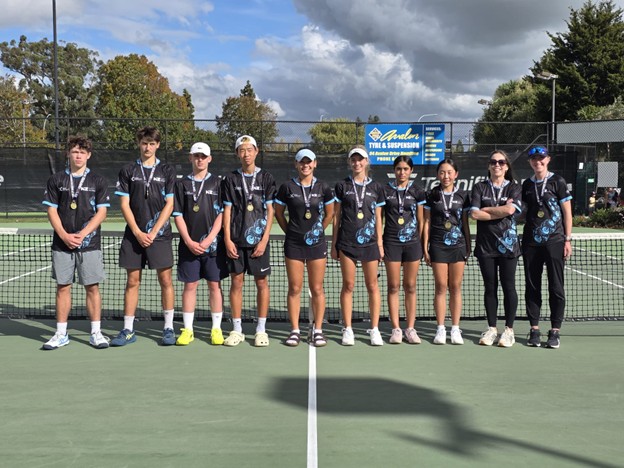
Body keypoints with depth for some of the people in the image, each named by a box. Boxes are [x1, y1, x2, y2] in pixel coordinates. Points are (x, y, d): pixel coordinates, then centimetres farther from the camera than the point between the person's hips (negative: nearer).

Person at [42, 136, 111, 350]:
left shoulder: (98, 181, 4)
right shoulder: (56, 180, 7)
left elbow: (101, 212, -1)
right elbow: (52, 211, 4)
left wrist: (82, 235, -12)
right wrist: (65, 236, -9)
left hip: (89, 244, -1)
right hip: (62, 243, 1)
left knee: (92, 287, 1)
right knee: (63, 287, 6)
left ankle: (96, 333, 9)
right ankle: (61, 334, 14)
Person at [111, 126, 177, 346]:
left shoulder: (167, 171, 5)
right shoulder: (128, 171, 8)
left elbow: (169, 205, 0)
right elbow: (124, 205, 4)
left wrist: (153, 232, -8)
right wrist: (137, 233, -6)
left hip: (159, 235, -1)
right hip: (134, 235, 1)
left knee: (165, 280, -1)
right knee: (132, 281, 5)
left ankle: (168, 328, 9)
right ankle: (128, 330, 12)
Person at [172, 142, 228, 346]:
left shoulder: (217, 183, 5)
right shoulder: (182, 184, 8)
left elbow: (222, 214, 0)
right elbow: (178, 215, 4)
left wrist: (209, 239, -10)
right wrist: (189, 242, -6)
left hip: (213, 244, -1)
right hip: (189, 244, 1)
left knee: (214, 285, 2)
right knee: (190, 285, 4)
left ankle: (216, 329, 10)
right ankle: (187, 330, 11)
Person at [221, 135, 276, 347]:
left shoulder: (266, 178, 4)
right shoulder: (231, 179, 7)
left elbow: (270, 211, 2)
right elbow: (227, 211, 6)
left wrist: (264, 240, -6)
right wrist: (227, 239, -3)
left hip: (258, 240, -1)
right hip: (236, 241, 1)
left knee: (262, 283, 2)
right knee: (236, 282, 4)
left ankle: (261, 329, 11)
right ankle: (237, 329, 12)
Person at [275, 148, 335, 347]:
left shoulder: (323, 188, 1)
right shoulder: (287, 187, 0)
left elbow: (330, 213, 13)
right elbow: (278, 213, 10)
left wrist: (319, 230, 8)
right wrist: (290, 231, 6)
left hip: (317, 243, 0)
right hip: (294, 243, 0)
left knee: (317, 288, 4)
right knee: (294, 288, 3)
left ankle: (317, 330, 12)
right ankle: (295, 330, 11)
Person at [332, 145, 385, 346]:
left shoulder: (376, 188, 9)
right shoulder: (342, 186, 7)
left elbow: (378, 218, 11)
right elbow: (336, 216, 8)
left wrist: (380, 243, 5)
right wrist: (333, 244, 4)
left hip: (369, 242, 1)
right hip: (346, 243, -1)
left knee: (372, 286, 3)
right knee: (348, 285, 3)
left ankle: (374, 329, 11)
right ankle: (348, 329, 10)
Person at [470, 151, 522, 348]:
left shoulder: (514, 188, 5)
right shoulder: (480, 187, 7)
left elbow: (510, 209, -14)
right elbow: (474, 213, -7)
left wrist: (486, 209, -6)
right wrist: (500, 212, -8)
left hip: (508, 243, -1)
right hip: (485, 244, 1)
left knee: (508, 286, 0)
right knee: (490, 287, 6)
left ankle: (509, 330, 9)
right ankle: (491, 329, 15)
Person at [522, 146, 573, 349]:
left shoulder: (558, 181, 0)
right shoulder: (527, 184, 12)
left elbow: (567, 212, 0)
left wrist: (568, 239, -6)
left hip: (554, 241, -4)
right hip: (531, 241, 4)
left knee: (556, 287, -1)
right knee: (532, 287, 5)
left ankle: (555, 330, 6)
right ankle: (534, 329, 13)